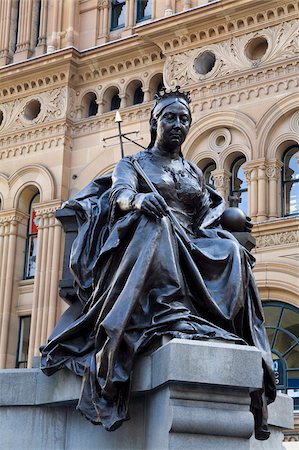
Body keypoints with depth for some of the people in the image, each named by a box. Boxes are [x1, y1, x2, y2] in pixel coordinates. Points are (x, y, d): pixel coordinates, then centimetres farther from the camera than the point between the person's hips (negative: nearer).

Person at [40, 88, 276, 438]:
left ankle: (214, 327, -36)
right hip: (138, 247, -3)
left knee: (230, 251, -29)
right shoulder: (133, 163, 16)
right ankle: (172, 313, -51)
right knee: (155, 220, -38)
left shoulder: (195, 173, 28)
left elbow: (208, 220, 17)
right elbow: (120, 193, -8)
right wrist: (137, 199, -35)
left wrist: (232, 240, -7)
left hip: (190, 250, 4)